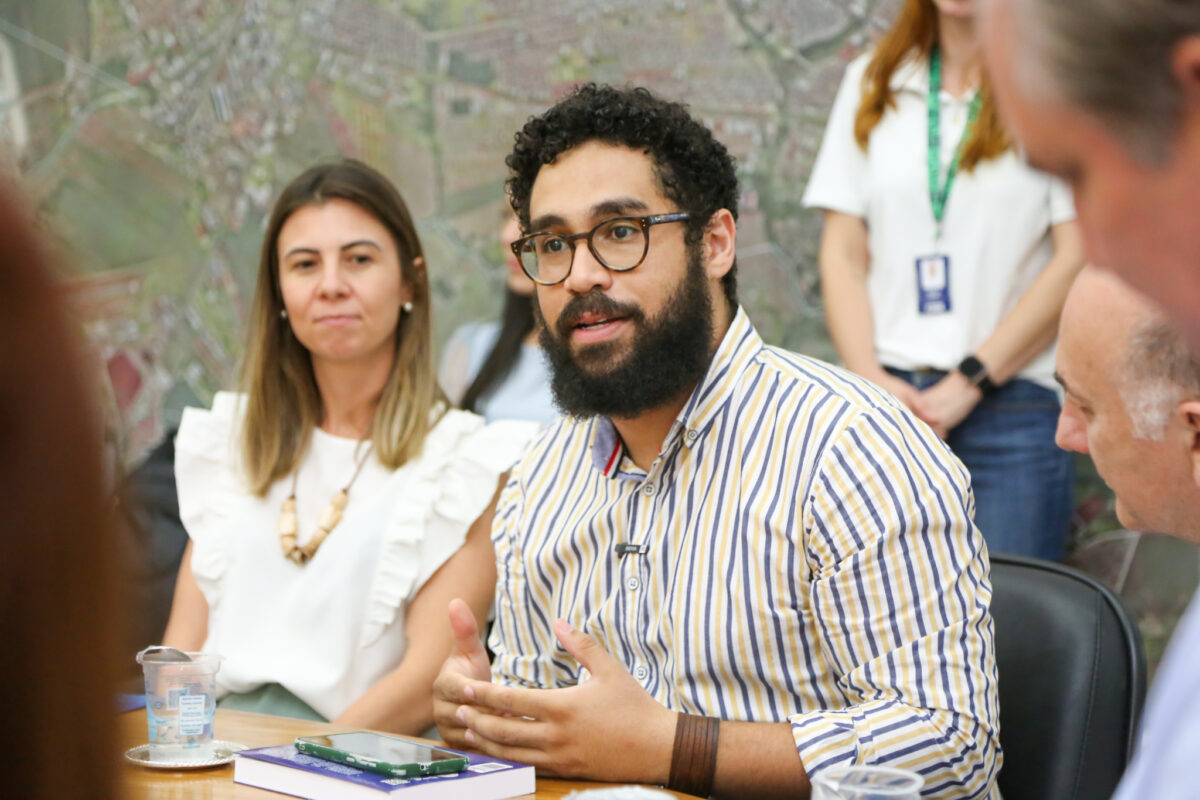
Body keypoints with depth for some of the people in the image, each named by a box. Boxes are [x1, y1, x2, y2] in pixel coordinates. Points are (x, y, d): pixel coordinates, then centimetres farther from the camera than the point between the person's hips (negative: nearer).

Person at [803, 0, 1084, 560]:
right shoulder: (872, 82, 15)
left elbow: (1078, 258, -5)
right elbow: (842, 255, 11)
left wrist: (969, 382, -9)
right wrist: (870, 380, -3)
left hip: (1010, 405, -3)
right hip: (884, 403, 3)